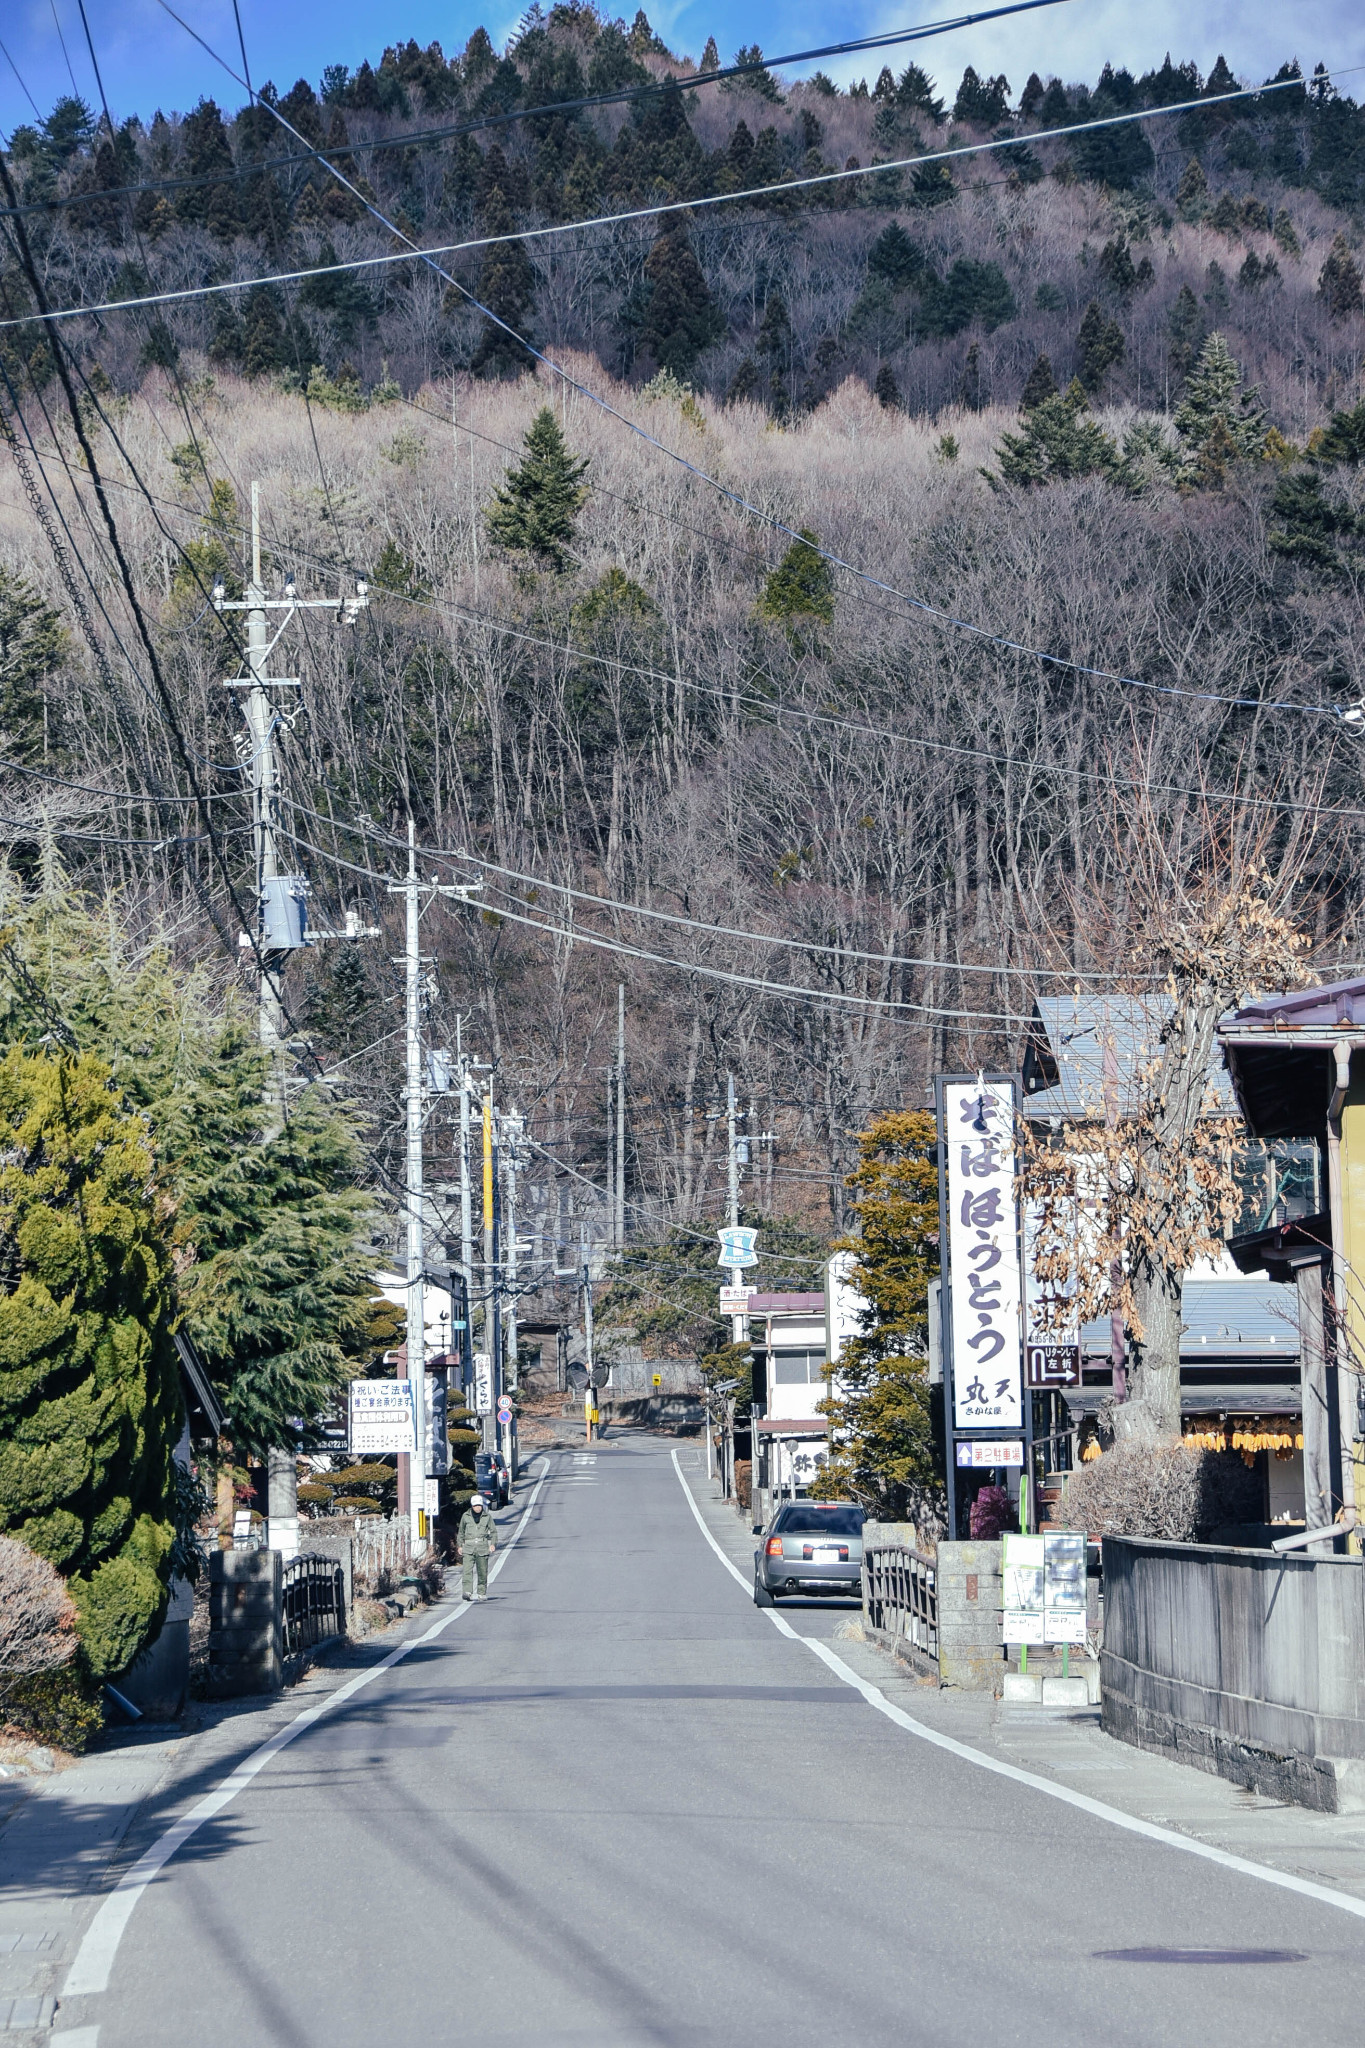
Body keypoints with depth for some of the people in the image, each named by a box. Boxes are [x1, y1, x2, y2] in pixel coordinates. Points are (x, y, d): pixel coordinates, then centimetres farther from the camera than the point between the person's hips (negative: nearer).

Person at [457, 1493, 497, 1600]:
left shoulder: (487, 1516, 6)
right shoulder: (465, 1516, 7)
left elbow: (493, 1531, 10)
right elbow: (461, 1532, 18)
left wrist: (493, 1544, -4)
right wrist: (459, 1545, 15)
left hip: (482, 1547, 0)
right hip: (468, 1547, 0)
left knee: (482, 1571, 5)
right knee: (467, 1570, -15)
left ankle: (482, 1593, 17)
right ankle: (468, 1592, -22)